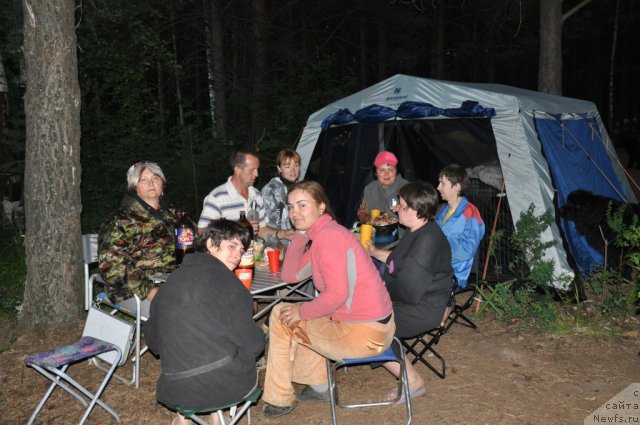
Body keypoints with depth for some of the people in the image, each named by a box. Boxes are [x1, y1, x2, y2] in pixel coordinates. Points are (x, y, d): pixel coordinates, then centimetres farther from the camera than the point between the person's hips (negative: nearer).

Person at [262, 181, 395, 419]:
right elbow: (290, 276, 9)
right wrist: (300, 233, 3)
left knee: (280, 315, 3)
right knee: (297, 316, 28)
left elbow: (337, 294, -25)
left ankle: (280, 398, 17)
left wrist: (302, 312, -10)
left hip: (364, 334, -10)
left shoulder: (328, 236, -18)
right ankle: (318, 386, 33)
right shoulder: (319, 234, 11)